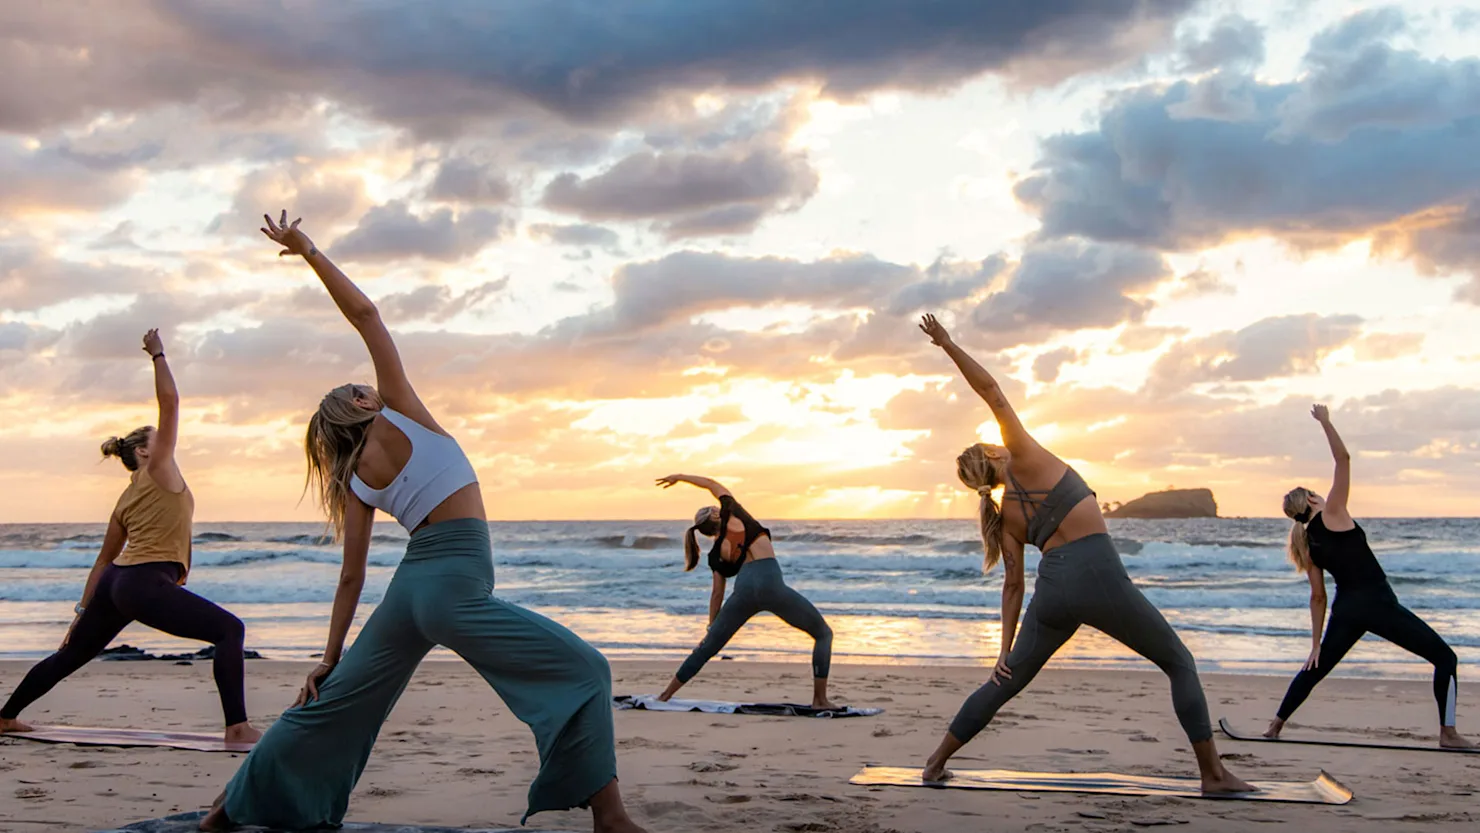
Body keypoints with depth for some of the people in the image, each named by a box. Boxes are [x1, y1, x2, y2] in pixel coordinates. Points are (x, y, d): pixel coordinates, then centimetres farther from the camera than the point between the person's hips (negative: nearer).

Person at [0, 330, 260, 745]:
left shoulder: (126, 499, 21)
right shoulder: (159, 470, 0)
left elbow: (104, 559, 23)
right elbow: (169, 401, -5)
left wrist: (84, 610, 25)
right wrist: (158, 355, 6)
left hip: (116, 583, 9)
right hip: (146, 585, -9)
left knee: (70, 655, 25)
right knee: (229, 629, -14)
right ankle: (237, 727, -26)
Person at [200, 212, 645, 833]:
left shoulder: (356, 484, 16)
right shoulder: (398, 413, 3)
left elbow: (350, 579, 14)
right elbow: (365, 314, 3)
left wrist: (330, 658, 19)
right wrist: (310, 252, 8)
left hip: (409, 587, 7)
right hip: (454, 584, -7)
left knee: (333, 703, 22)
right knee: (583, 671, -7)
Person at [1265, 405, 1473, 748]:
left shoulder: (1308, 544, 10)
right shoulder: (1332, 515, -7)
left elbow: (1317, 597, 11)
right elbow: (1344, 459, -11)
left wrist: (1316, 643, 16)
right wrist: (1325, 422, -4)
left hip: (1346, 610, 6)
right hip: (1378, 603, -6)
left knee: (1315, 669, 22)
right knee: (1445, 658, 2)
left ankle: (1275, 725, 20)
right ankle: (1448, 733, -3)